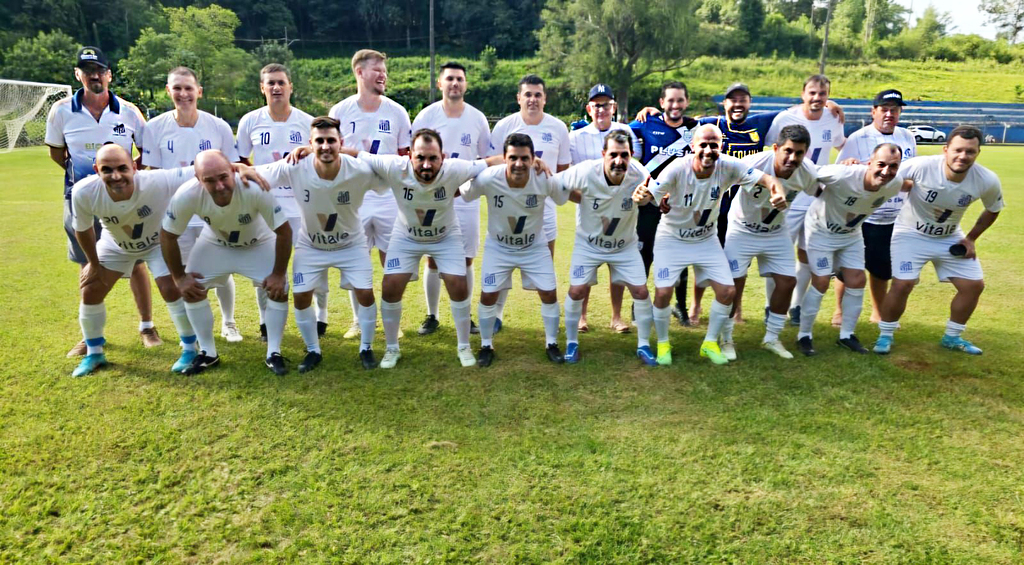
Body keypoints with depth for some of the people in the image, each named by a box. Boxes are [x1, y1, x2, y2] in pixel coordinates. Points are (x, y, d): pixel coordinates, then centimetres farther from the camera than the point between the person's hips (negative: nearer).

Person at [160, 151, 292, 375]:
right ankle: (208, 353, 13)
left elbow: (284, 231, -29)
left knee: (279, 290, -15)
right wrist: (179, 276, -11)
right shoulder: (186, 195, -35)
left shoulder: (254, 188, -42)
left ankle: (273, 353, 3)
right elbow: (167, 236, -16)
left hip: (259, 243, -2)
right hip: (214, 243, 2)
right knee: (190, 290, -6)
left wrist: (279, 273, -23)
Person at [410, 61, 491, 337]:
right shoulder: (426, 116, -2)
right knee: (433, 259, 3)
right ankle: (432, 316, 18)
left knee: (466, 259, 5)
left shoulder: (477, 118, 3)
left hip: (467, 200, 1)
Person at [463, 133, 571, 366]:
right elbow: (459, 194, -12)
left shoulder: (546, 180, -28)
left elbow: (568, 196, -9)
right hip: (498, 246, 0)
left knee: (549, 294, 1)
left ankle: (552, 344, 22)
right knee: (488, 295, -1)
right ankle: (486, 346, 21)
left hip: (535, 246, 1)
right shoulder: (487, 179, -30)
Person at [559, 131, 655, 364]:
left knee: (641, 291, -3)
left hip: (625, 246, 1)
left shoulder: (639, 175, -22)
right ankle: (571, 343, 14)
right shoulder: (585, 172, -27)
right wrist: (583, 200, -15)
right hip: (588, 244, -1)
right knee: (577, 290, -8)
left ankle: (643, 345, 17)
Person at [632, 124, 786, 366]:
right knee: (663, 292, -12)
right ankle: (663, 344, 15)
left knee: (727, 291, -2)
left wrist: (778, 191, -48)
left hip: (707, 240, 3)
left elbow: (765, 178, -25)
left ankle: (710, 343, 20)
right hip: (672, 239, -3)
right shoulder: (678, 169, -27)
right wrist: (642, 196, -63)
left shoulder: (728, 167, -19)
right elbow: (651, 194, -38)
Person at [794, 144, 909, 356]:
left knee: (857, 282, 5)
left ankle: (847, 335, 23)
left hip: (851, 234, 6)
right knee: (821, 283, -8)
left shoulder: (895, 183, -20)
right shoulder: (842, 175, -40)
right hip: (821, 231, -6)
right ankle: (804, 335, 9)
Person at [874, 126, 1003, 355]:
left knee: (974, 285, 4)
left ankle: (952, 337, 25)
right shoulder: (921, 166, -31)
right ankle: (885, 335, 6)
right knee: (902, 284, -16)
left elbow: (993, 210, 3)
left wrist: (971, 238, 2)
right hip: (911, 234, -4)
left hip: (950, 238, 5)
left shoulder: (987, 181, -18)